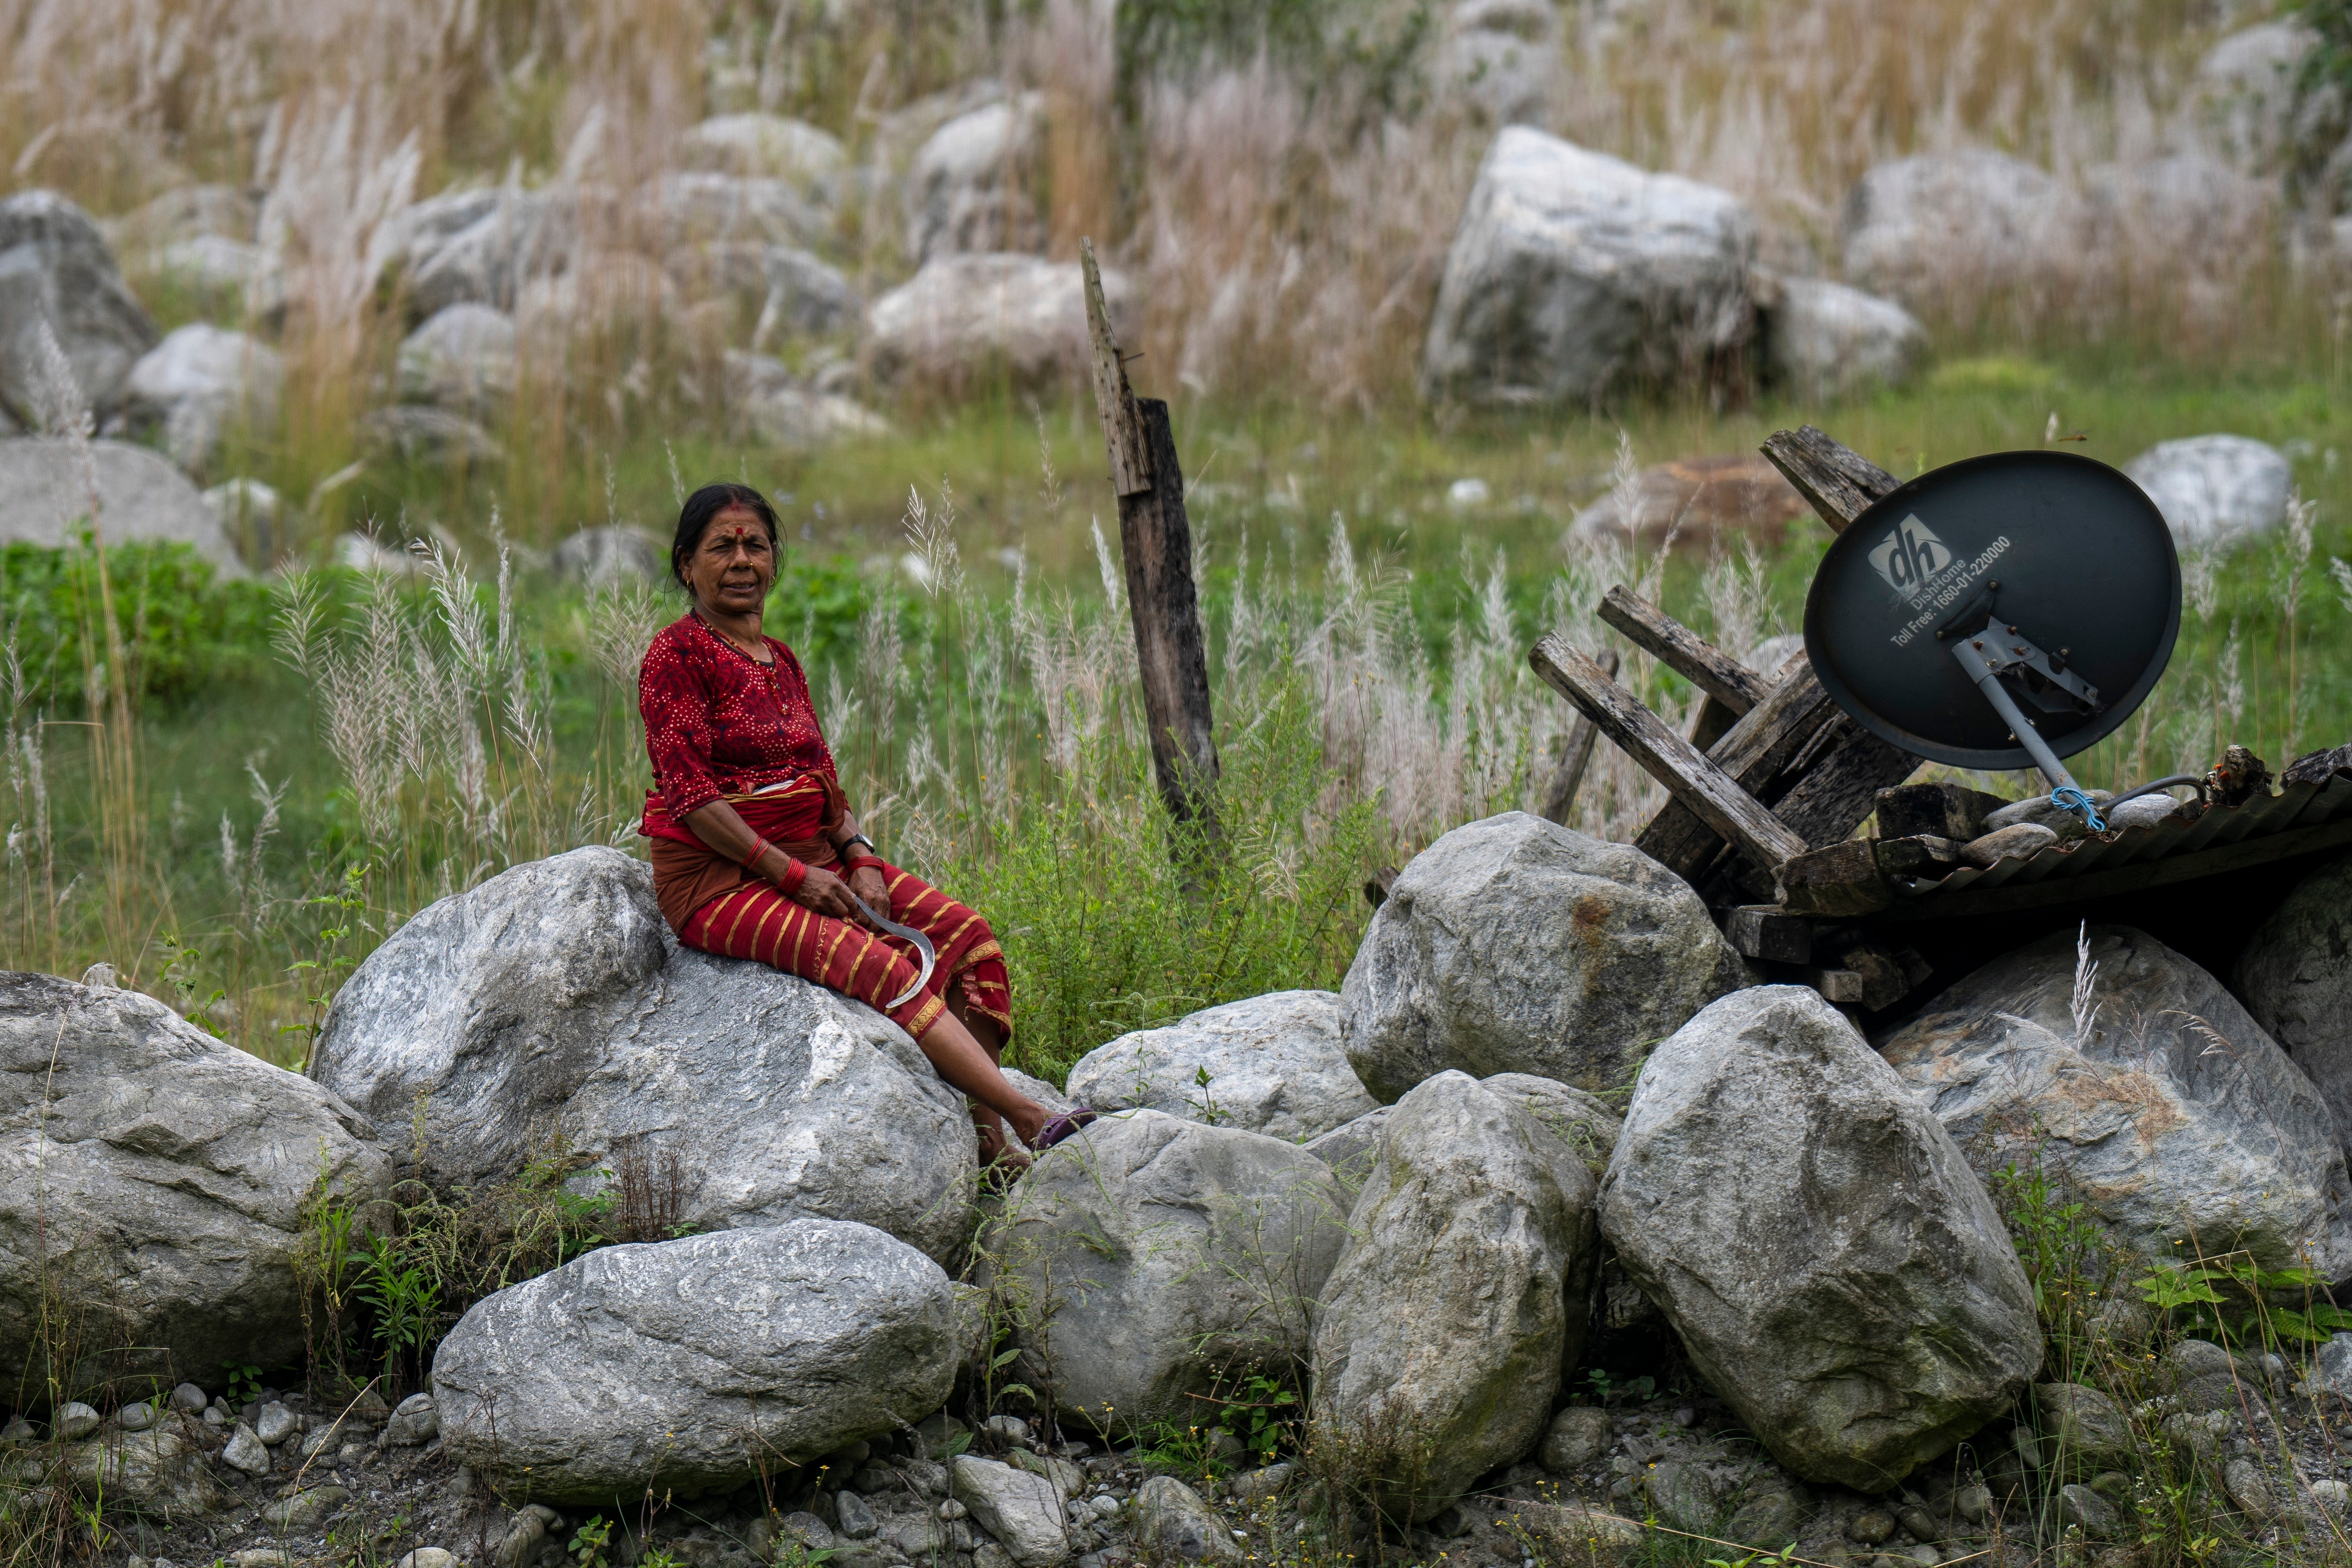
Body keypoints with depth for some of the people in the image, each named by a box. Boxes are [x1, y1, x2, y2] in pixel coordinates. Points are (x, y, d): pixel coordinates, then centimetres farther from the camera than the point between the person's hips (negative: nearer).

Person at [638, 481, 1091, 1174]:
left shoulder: (781, 661, 16)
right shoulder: (678, 654, -8)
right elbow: (690, 797, -16)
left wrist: (860, 859, -3)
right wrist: (792, 875, -19)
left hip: (810, 857, 8)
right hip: (717, 876, -8)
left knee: (965, 934, -10)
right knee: (878, 966, -27)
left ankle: (987, 1139, -18)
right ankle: (1030, 1118, -31)